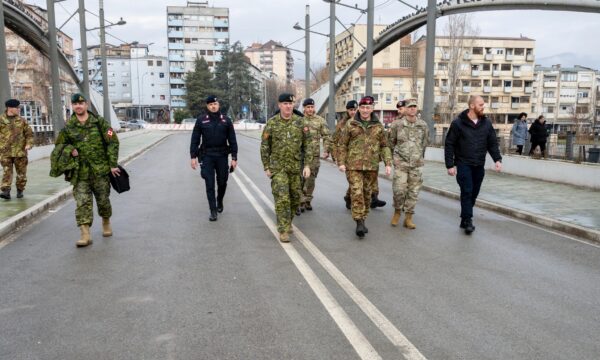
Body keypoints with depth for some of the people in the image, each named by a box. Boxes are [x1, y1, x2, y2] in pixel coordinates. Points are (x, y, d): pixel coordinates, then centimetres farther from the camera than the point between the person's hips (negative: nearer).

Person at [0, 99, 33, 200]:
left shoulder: (22, 121, 6)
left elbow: (29, 134, 8)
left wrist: (29, 144, -9)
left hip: (20, 151, 1)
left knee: (21, 172, 7)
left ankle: (20, 190, 21)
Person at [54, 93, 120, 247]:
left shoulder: (99, 122, -1)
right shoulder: (68, 126, 4)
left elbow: (113, 142, -2)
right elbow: (59, 146, 16)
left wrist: (113, 164, -8)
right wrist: (69, 150, -7)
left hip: (100, 170, -1)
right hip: (80, 172, 1)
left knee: (103, 199, 10)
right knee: (82, 202, -6)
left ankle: (106, 223, 35)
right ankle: (85, 235, -7)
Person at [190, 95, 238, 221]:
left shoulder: (226, 120, 3)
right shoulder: (201, 120, 1)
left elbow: (232, 140, 3)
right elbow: (195, 140, 2)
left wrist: (234, 157, -2)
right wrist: (193, 156, -4)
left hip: (222, 156, 1)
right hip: (207, 156, -1)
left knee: (222, 182, 11)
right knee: (210, 184, -4)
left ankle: (220, 202, 38)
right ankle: (213, 211, 2)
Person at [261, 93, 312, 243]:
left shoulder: (301, 122, 0)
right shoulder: (272, 123, -4)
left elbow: (307, 145, 3)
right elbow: (264, 147, 1)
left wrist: (307, 165, -4)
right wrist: (266, 167, -1)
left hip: (295, 166, 3)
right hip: (278, 167, -2)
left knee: (295, 197, 11)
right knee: (282, 198, -11)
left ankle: (288, 221, 35)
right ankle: (283, 230, -2)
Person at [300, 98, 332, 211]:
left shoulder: (320, 120, 6)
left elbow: (327, 136, 6)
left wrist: (327, 150, -4)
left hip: (314, 155, 2)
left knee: (311, 180, 9)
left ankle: (308, 201, 22)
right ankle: (301, 202, 2)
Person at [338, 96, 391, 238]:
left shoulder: (378, 126, 8)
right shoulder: (350, 124, 3)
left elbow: (384, 146, 10)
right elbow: (342, 145, 4)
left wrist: (388, 163, 0)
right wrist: (341, 162, -4)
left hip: (372, 166, 3)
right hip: (353, 165, -2)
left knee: (367, 193, 9)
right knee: (357, 192, -11)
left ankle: (363, 219, 23)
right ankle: (359, 222, -10)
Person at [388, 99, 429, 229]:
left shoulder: (423, 125, 3)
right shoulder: (397, 124, -4)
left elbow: (424, 143, 16)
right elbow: (391, 142, 8)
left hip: (417, 164, 2)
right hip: (400, 164, -2)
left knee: (413, 192, 4)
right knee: (399, 190, -8)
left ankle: (408, 218, 13)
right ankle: (397, 212, 17)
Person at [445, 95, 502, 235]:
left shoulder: (486, 123, 6)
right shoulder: (458, 123, -7)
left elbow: (492, 143, 9)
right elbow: (449, 145, -6)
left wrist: (497, 159, -7)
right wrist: (450, 165, -12)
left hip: (479, 166, 5)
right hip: (463, 165, -4)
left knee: (474, 193, 8)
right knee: (467, 192, -12)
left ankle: (464, 220, 19)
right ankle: (468, 220, -7)